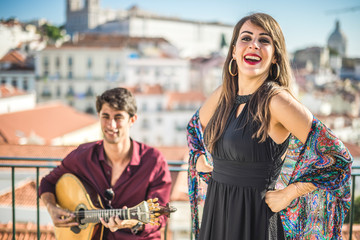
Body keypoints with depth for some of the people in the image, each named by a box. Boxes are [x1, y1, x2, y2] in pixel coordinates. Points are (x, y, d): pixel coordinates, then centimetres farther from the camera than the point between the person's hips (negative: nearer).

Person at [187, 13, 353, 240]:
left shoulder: (277, 100, -17)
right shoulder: (223, 95, 3)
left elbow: (338, 157, -19)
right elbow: (196, 126, 25)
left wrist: (286, 196, -13)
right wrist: (201, 162, 9)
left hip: (255, 220, -6)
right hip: (214, 214, 6)